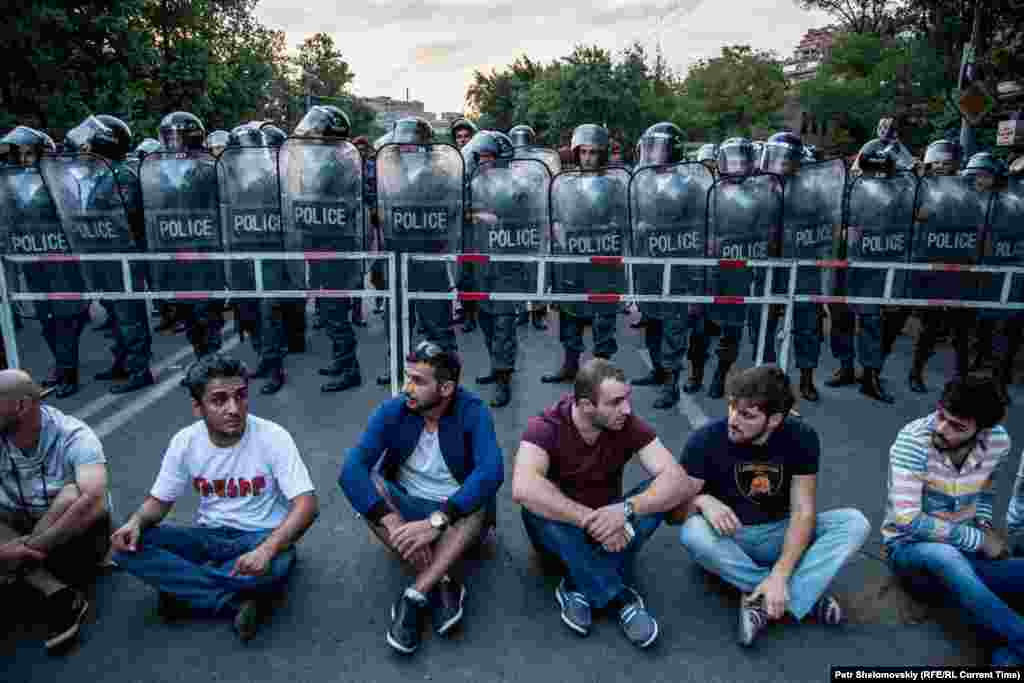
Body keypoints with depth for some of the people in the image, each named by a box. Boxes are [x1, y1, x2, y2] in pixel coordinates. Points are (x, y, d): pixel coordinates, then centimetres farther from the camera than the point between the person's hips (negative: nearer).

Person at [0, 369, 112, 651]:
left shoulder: (73, 436, -26)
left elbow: (94, 503, -40)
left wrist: (31, 546, -38)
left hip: (76, 533, -5)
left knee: (73, 494, -32)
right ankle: (58, 593, -26)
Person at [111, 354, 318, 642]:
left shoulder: (273, 437, -19)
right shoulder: (185, 441, -7)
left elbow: (307, 504, -24)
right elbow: (159, 500, 5)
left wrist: (267, 549, -40)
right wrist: (136, 522, -19)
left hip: (260, 536, -4)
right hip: (209, 536, 4)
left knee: (275, 566, -39)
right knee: (127, 547, -20)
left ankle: (184, 589, -12)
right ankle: (242, 601, -22)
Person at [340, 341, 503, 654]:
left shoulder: (473, 412, -18)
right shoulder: (392, 411, -12)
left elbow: (491, 472, -34)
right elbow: (351, 469, -25)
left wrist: (436, 521, -42)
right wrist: (393, 522, -39)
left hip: (458, 513, -2)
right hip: (405, 508, 2)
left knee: (483, 499, -34)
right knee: (366, 483, -26)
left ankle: (414, 596, -29)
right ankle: (445, 583, -26)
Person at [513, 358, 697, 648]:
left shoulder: (630, 425, -16)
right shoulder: (545, 426, -24)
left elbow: (680, 482, -25)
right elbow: (523, 489, -41)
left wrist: (626, 509, -42)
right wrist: (590, 520, -43)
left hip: (611, 523, 2)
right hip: (562, 528, -2)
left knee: (657, 494, -24)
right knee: (537, 508, -35)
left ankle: (579, 589, -21)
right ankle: (622, 598, -24)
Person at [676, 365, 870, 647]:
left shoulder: (801, 438, -13)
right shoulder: (705, 440, -19)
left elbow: (803, 512, -17)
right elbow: (674, 510, -14)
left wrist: (779, 575, -30)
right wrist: (702, 500, -38)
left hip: (779, 535, 2)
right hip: (729, 538, -1)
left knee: (855, 522, -20)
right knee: (693, 534, -35)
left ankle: (764, 602, -26)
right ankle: (806, 593, -21)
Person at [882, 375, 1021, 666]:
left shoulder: (998, 440, -8)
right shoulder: (913, 440, -24)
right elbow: (907, 521, -27)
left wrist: (985, 525, 0)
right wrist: (978, 540, -20)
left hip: (964, 550, 5)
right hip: (910, 547, -5)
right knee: (944, 557, -39)